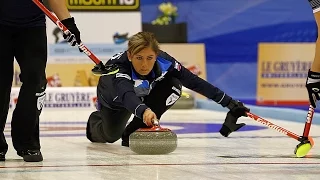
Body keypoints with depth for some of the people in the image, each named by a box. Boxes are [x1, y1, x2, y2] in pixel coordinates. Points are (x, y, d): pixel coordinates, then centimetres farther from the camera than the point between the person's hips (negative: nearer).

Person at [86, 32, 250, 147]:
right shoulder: (118, 66, -46)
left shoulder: (164, 62, -36)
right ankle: (96, 121, 41)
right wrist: (144, 111, -85)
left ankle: (133, 130, -13)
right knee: (110, 135, 2)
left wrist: (229, 103, -33)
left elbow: (196, 82, -32)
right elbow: (127, 95, -64)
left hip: (145, 92, 2)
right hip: (116, 97, -2)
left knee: (174, 85, -26)